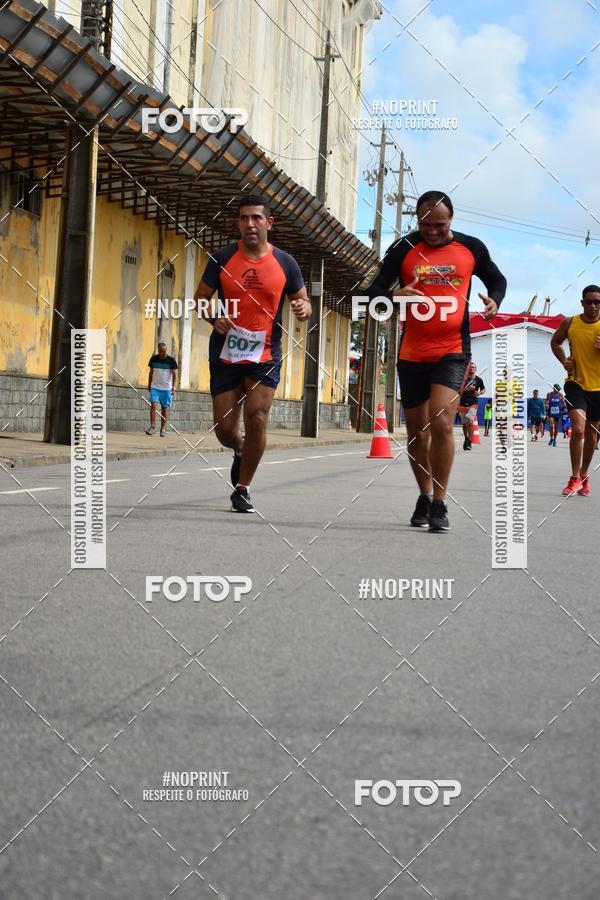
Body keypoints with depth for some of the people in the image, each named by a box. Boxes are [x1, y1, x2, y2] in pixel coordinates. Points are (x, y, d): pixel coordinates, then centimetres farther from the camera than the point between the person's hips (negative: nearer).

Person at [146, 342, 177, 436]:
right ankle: (152, 426, -6)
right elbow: (151, 373, 14)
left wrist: (174, 387, -17)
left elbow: (174, 375, -5)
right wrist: (149, 385, 15)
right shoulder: (153, 359, 4)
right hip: (155, 387, 1)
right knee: (153, 405, -14)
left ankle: (163, 429, 9)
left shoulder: (171, 361, -3)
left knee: (165, 409, 2)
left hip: (167, 388, -1)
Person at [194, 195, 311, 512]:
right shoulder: (222, 258, 0)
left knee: (256, 419, -12)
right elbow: (200, 298, 7)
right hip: (225, 353, 1)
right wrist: (214, 318, -14)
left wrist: (302, 308, -15)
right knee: (224, 427, 2)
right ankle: (240, 451, 40)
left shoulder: (285, 263, 1)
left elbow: (303, 302, 10)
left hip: (265, 356, 0)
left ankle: (242, 489, 6)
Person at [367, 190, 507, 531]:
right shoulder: (403, 250, -1)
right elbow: (374, 290, 0)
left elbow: (497, 279, 16)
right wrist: (395, 295, -23)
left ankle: (439, 504, -9)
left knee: (441, 423, -18)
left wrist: (494, 300, -6)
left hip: (452, 351, -2)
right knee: (417, 430, 10)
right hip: (412, 353, 2)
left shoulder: (471, 248, 1)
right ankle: (424, 497, 29)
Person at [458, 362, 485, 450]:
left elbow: (483, 389, 19)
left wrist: (480, 393, -3)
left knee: (470, 422, -17)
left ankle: (470, 442, -10)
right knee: (464, 424, 11)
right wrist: (467, 389, -22)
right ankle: (466, 438, 36)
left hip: (473, 404, -1)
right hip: (463, 404, 1)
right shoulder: (463, 379, -2)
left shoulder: (478, 380, 3)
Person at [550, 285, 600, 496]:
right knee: (578, 428, -18)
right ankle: (575, 477, -8)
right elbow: (555, 342, 15)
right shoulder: (569, 323, -3)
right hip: (576, 383, -1)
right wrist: (564, 360, -1)